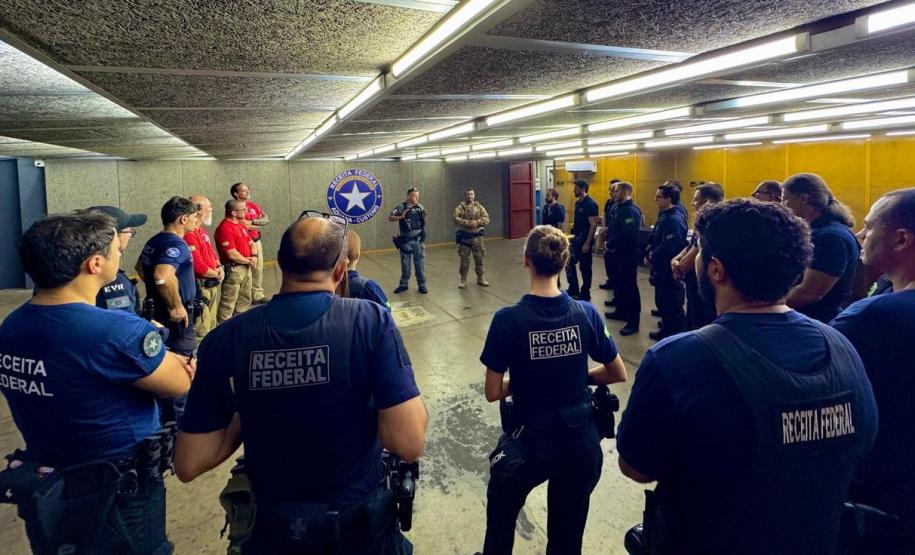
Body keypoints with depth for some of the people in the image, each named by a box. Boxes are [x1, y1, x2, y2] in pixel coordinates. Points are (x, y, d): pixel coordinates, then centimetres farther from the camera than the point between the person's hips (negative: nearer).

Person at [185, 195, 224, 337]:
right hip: (201, 287, -10)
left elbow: (212, 252, 21)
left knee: (211, 324, 22)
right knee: (201, 330, -5)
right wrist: (216, 274, -8)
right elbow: (198, 266, -24)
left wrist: (220, 268, 1)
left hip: (213, 285, 10)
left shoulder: (203, 230, 12)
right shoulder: (189, 234, -21)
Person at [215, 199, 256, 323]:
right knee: (228, 303, -3)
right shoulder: (225, 228, -18)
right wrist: (248, 261, -8)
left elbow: (250, 243, 18)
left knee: (245, 299, 19)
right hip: (232, 269, -10)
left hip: (246, 267, 10)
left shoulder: (241, 225, 12)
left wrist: (253, 257, -2)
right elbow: (231, 254, -21)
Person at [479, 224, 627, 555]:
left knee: (501, 513, 28)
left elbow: (493, 393, -13)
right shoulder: (586, 313, -10)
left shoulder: (508, 320, -19)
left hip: (530, 442, -3)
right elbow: (618, 374, 1)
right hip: (581, 442, 3)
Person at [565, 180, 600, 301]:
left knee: (585, 267, 2)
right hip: (576, 238, 9)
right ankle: (573, 290, 22)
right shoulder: (578, 202, 10)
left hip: (585, 240, -9)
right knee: (569, 263, 11)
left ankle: (585, 294, 13)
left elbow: (593, 225, -20)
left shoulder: (590, 204, -17)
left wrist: (587, 243, -22)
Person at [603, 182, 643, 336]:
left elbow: (626, 234, -28)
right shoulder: (619, 208, 12)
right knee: (620, 283, 20)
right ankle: (621, 311, 35)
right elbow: (612, 228, 17)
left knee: (630, 286, -6)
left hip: (628, 254, -10)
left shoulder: (632, 211, -19)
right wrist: (609, 241, 1)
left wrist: (610, 244, -15)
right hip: (618, 252, 10)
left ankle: (633, 322, -2)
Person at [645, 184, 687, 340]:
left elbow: (668, 246, -27)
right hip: (661, 267, 10)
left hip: (670, 269, -10)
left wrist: (651, 256, -14)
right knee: (662, 301, 20)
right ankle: (666, 331, 34)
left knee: (673, 304, 1)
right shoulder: (664, 216, 10)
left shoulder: (674, 219, -22)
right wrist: (650, 250, 0)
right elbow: (655, 238, 18)